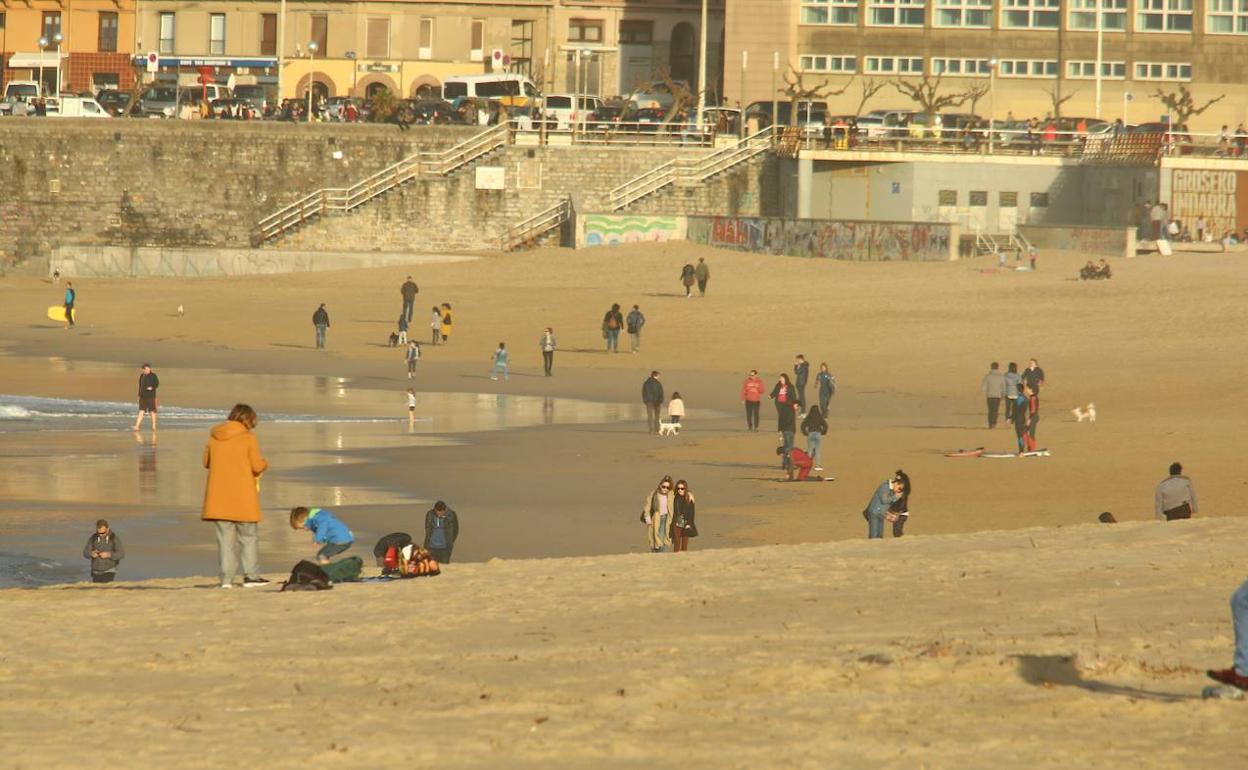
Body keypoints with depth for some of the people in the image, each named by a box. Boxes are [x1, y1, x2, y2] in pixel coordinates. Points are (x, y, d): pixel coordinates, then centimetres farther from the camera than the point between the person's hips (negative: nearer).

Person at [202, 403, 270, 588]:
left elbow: (207, 462, 11)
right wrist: (265, 463, 11)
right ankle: (251, 575, 7)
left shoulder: (214, 437, 4)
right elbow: (257, 466, -11)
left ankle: (226, 578, 2)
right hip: (243, 497, -3)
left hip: (219, 498, 3)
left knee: (225, 538, 7)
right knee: (249, 536, 9)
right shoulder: (248, 438, -9)